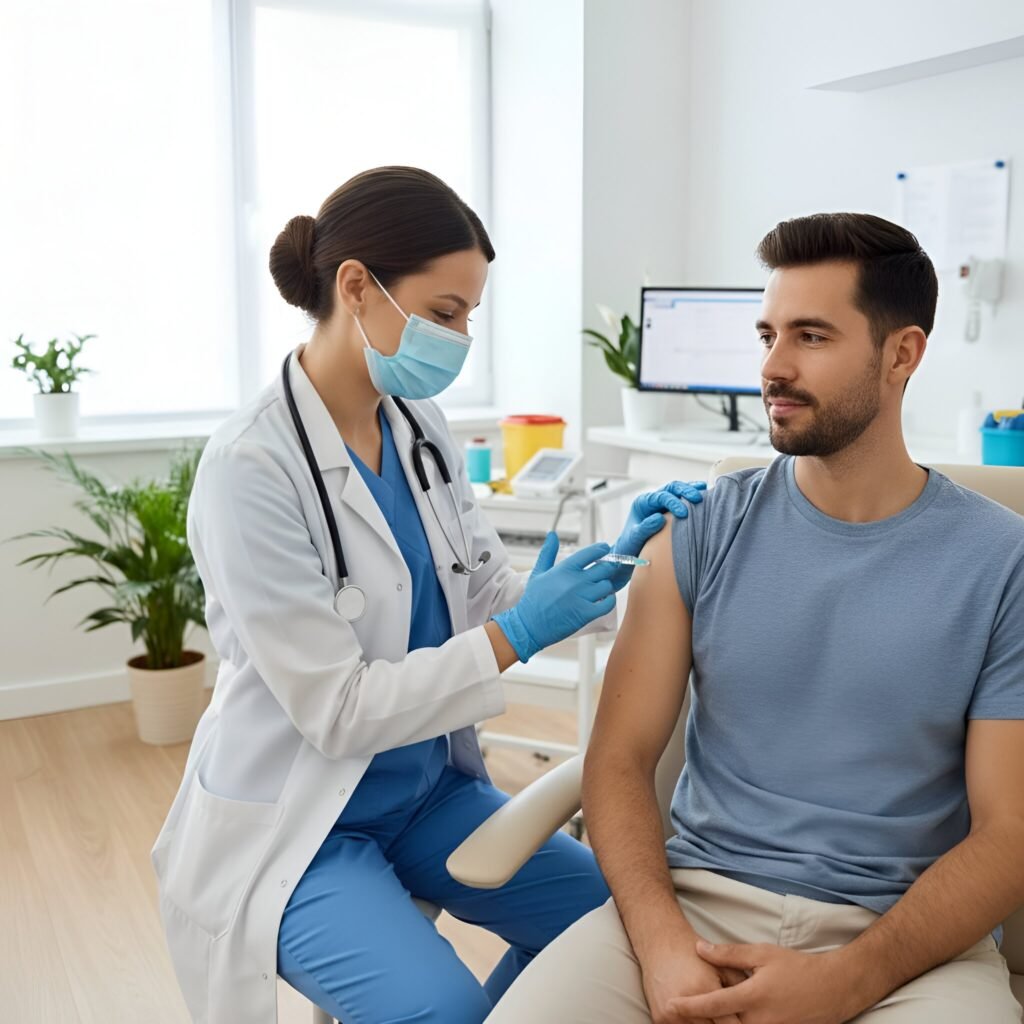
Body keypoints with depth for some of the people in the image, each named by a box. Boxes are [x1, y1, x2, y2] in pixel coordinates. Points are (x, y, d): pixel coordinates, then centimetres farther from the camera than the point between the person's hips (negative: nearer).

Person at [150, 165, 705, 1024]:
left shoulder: (422, 431, -2)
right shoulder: (251, 468, -22)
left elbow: (492, 600, 4)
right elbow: (336, 711, -22)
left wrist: (621, 562, -11)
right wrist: (520, 634, -23)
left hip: (429, 789, 7)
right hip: (295, 824, -6)